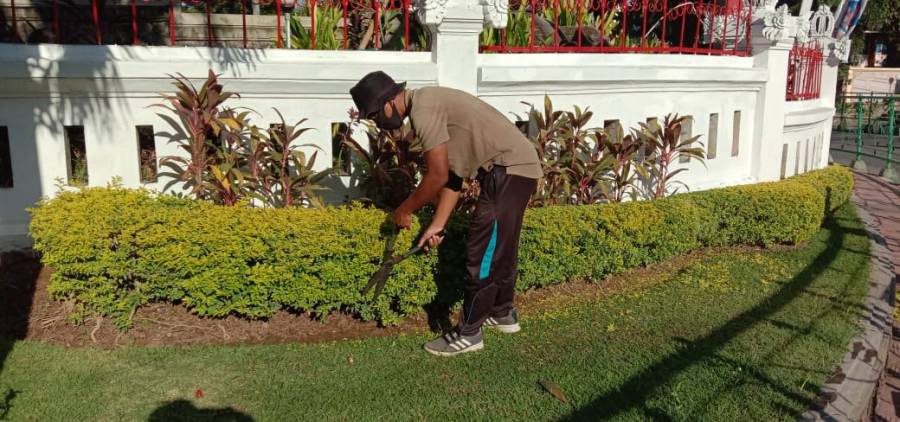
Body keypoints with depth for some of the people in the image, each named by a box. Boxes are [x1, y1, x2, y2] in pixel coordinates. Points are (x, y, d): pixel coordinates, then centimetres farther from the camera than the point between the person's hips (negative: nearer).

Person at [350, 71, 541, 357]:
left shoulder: (423, 109, -16)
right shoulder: (427, 106, 15)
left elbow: (438, 176, -18)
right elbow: (453, 174, 16)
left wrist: (404, 210, -3)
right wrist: (437, 225, 15)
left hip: (509, 168, -10)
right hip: (516, 166, 10)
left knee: (482, 253, -4)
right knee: (499, 248, 21)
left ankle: (468, 334, 5)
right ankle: (502, 313, 37)